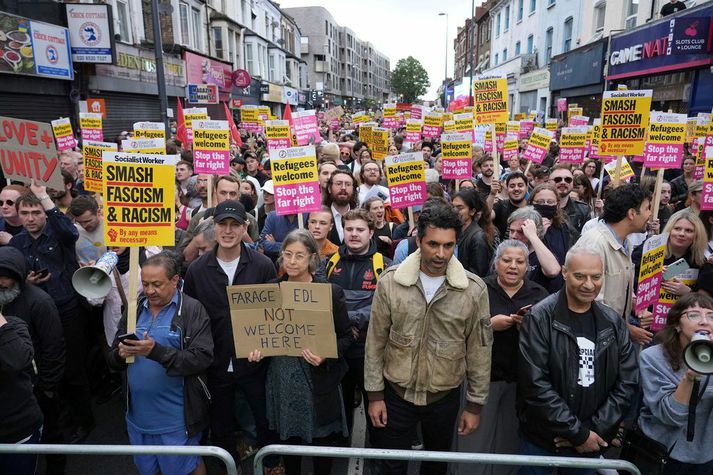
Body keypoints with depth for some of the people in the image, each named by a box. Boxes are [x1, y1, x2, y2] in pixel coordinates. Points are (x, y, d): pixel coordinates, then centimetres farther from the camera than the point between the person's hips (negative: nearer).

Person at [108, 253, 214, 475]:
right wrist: (121, 354, -15)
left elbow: (202, 358, -21)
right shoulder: (135, 309, 6)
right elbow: (112, 359, 9)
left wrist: (156, 351, -29)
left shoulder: (192, 310, -12)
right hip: (139, 414, 5)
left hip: (177, 417, -5)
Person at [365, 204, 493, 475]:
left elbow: (479, 350, -5)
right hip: (397, 392, 0)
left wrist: (475, 405, 0)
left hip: (446, 396, 1)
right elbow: (376, 342, -5)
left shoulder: (474, 289, -13)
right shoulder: (390, 281, -13)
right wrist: (374, 394, -2)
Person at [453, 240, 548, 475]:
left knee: (511, 443, 14)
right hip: (484, 374, -2)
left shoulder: (540, 295, 6)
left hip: (523, 379, 3)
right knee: (476, 440, 3)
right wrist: (489, 324, -19)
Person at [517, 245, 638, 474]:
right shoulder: (540, 318, -13)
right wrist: (578, 433, -15)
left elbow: (627, 382, 1)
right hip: (541, 440, -3)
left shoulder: (613, 323, 2)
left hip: (590, 441, 4)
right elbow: (535, 384, -18)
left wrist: (594, 429, -9)